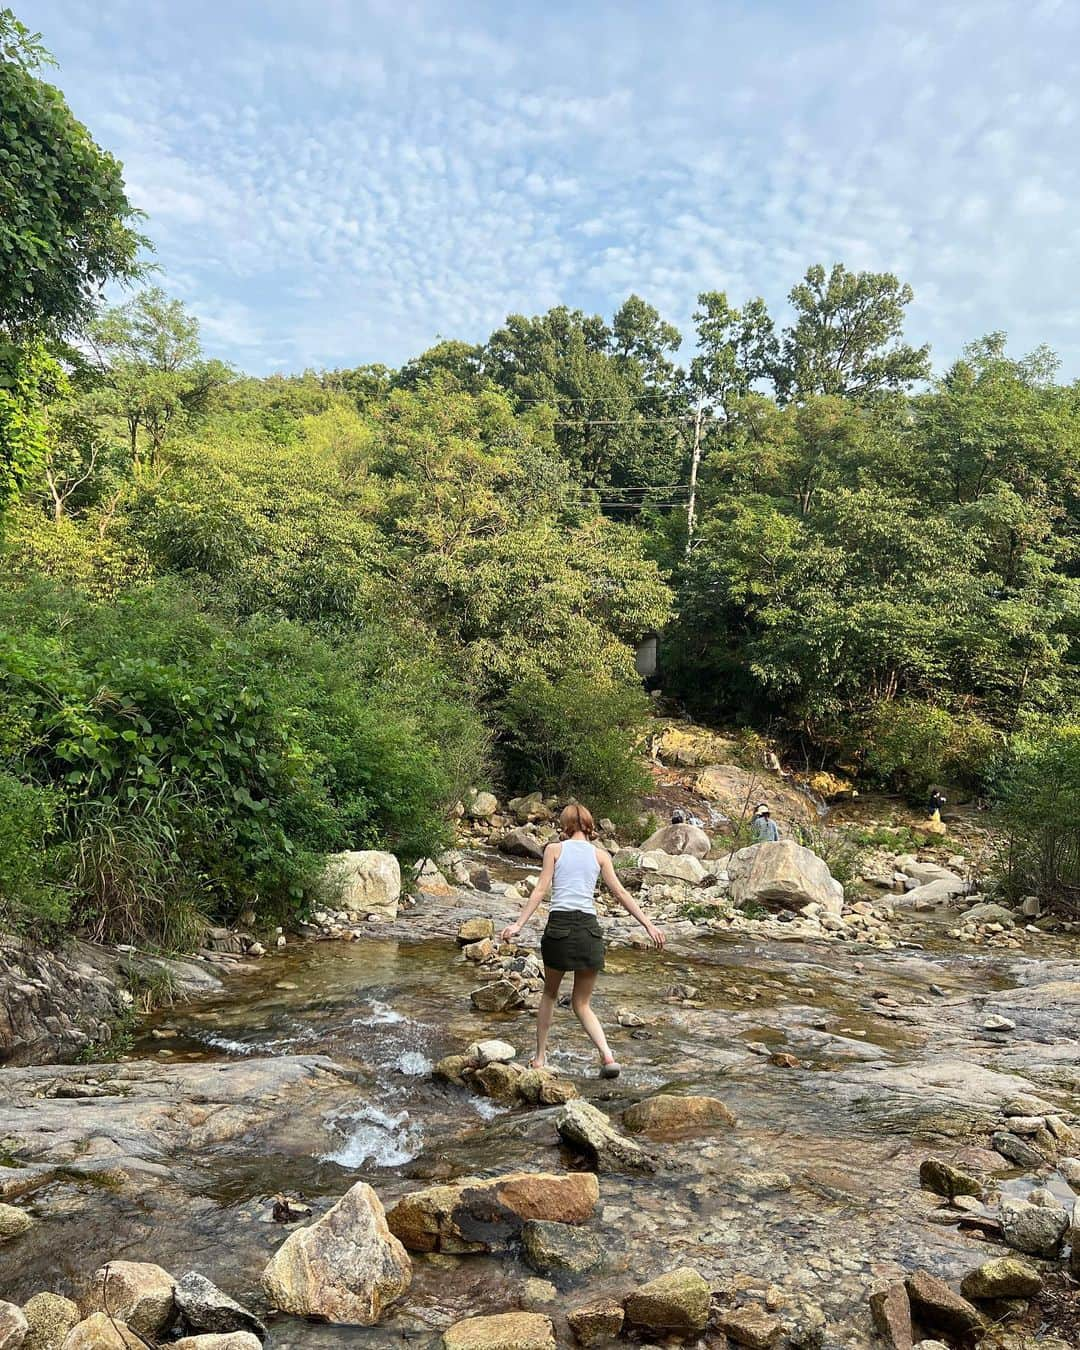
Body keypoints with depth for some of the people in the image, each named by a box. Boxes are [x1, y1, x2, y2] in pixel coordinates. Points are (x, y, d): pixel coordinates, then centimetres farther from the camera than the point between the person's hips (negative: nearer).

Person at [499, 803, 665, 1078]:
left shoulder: (554, 849, 7)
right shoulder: (600, 854, 10)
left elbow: (541, 890, -2)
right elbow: (620, 893, 5)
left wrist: (518, 924, -4)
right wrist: (648, 924, 6)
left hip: (559, 925, -1)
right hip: (589, 929, 1)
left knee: (549, 994, 22)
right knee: (581, 1003, 13)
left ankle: (540, 1057, 23)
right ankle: (607, 1055, -7)